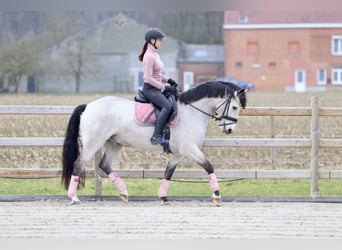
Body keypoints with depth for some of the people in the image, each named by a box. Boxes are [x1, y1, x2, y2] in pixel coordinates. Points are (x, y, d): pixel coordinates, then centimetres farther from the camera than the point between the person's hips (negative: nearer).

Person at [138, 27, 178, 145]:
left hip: (157, 88, 11)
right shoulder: (149, 56, -16)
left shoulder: (155, 54, 14)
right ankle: (156, 136, -32)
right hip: (150, 89, -11)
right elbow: (149, 78, -21)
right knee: (167, 106, -29)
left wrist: (168, 80, 7)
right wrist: (165, 87, -19)